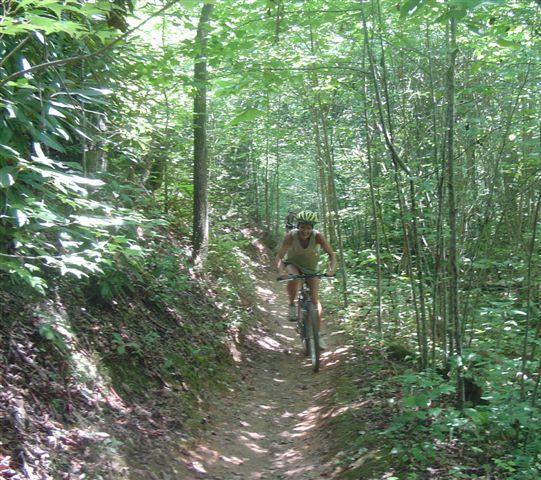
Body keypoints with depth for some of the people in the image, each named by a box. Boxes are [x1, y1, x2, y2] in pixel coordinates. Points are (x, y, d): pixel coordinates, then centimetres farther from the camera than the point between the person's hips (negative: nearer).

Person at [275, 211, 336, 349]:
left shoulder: (317, 236, -27)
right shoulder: (291, 236, -28)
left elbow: (331, 254, -26)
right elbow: (279, 257, -27)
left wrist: (331, 268, -46)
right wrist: (281, 271, -46)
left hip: (311, 267, 1)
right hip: (293, 263, -1)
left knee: (315, 299, -9)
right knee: (294, 279, -37)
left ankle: (319, 334, -3)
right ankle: (292, 305, -10)